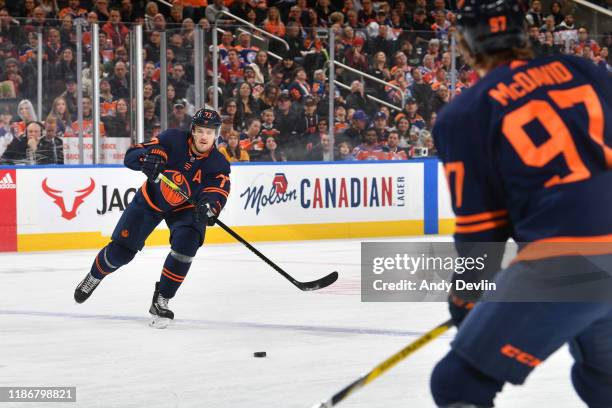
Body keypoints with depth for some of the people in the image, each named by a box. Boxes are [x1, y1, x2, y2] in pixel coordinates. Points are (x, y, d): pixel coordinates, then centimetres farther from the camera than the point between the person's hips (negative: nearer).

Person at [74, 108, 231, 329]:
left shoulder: (218, 164, -22)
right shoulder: (173, 139, -25)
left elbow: (216, 195, -36)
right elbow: (130, 156, -25)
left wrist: (209, 207, -59)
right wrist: (145, 157, -48)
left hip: (185, 208, 0)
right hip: (151, 199, 0)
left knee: (186, 243, -28)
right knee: (121, 250, 0)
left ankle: (160, 302, -12)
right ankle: (94, 277, 34)